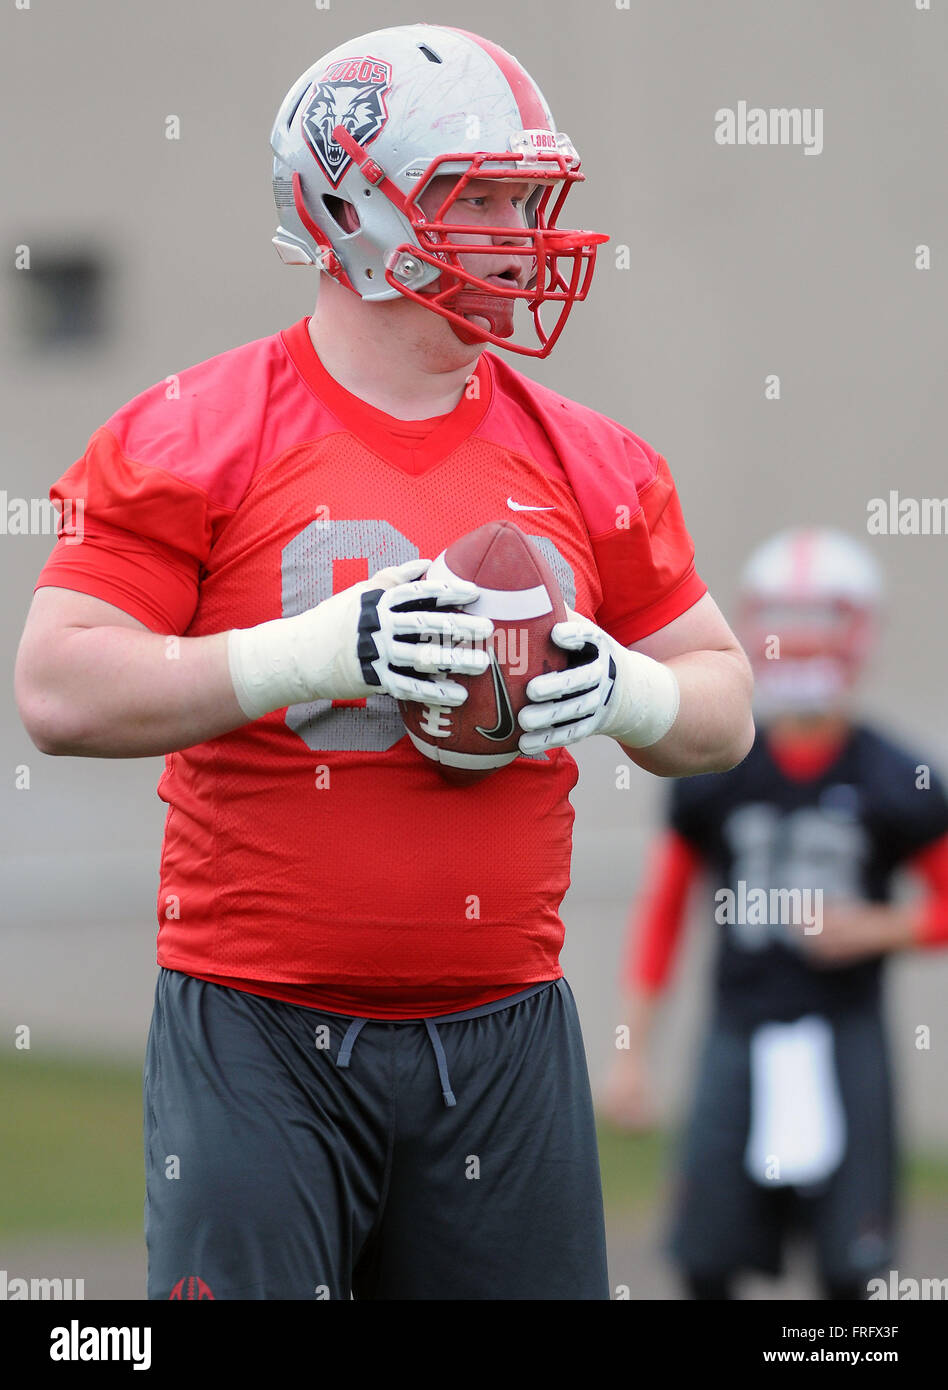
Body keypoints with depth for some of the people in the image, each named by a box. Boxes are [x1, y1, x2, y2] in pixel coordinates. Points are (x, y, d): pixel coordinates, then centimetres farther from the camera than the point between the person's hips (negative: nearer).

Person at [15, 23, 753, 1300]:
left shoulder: (586, 466, 9)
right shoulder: (198, 437, -4)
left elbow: (723, 707, 16)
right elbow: (60, 692, -10)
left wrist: (616, 691, -8)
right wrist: (320, 649, -21)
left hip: (504, 1037, 4)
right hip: (261, 1036, -4)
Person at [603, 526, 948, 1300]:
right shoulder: (716, 777, 3)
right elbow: (662, 909, 10)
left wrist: (877, 930, -12)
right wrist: (631, 1053, 7)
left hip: (843, 1034, -2)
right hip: (741, 1033, 2)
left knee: (851, 1273, -7)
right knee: (706, 1263, -3)